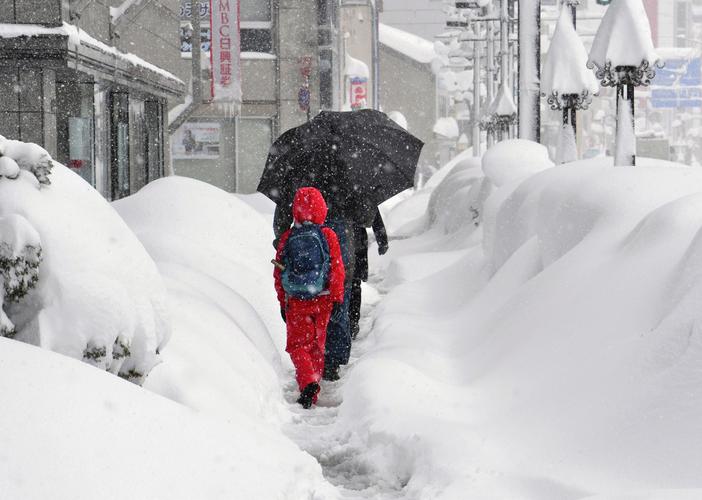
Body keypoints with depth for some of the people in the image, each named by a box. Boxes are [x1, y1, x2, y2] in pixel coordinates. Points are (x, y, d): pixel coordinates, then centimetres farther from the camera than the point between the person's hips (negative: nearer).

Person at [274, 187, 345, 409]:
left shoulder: (286, 238, -1)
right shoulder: (328, 235, -4)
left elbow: (278, 273, 5)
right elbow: (337, 270, -4)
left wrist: (282, 302, 14)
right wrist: (337, 299, 4)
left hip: (295, 302, -1)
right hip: (322, 300, 1)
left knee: (297, 345, 7)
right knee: (317, 345, 14)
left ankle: (308, 382, -17)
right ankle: (311, 393, 16)